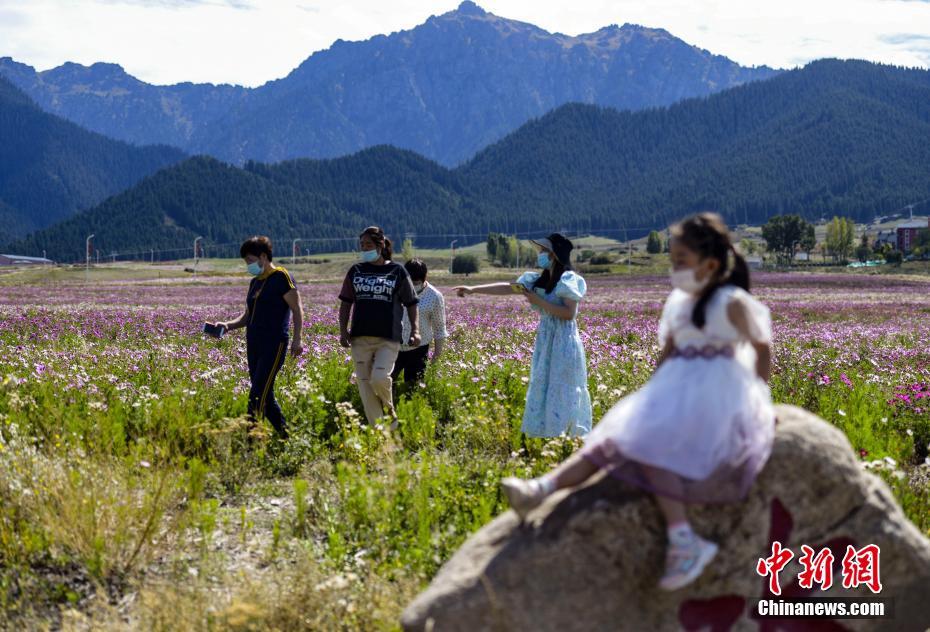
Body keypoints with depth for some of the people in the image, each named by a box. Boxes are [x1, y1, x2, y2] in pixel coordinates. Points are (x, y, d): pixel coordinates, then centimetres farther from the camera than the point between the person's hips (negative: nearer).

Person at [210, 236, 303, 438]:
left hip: (274, 344, -8)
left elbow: (297, 309, -8)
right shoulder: (255, 282, 19)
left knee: (258, 395, -14)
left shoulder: (281, 277, -5)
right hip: (254, 344, 8)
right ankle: (286, 436, 18)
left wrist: (296, 340, -16)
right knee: (265, 397, 8)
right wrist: (229, 325, 7)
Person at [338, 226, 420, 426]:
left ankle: (390, 412, 9)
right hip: (361, 337, 4)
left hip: (388, 338, -4)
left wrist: (415, 330, -4)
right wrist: (343, 330, 3)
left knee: (379, 377, -21)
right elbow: (346, 303, 14)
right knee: (364, 384, 0)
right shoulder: (356, 271, 10)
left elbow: (411, 303, 7)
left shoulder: (397, 271, 3)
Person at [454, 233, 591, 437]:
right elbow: (507, 287, 10)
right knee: (541, 390, 8)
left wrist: (539, 302, -16)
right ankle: (545, 432, 14)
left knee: (561, 392, -7)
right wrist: (474, 289, 6)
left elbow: (569, 313, -19)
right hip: (545, 341, 8)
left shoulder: (568, 279, -10)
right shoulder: (539, 280, 10)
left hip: (563, 343, -8)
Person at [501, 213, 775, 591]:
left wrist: (760, 394, 5)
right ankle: (541, 488, -27)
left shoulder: (732, 303, -6)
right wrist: (651, 396, 10)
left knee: (651, 444, -29)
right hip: (675, 392, 7)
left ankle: (683, 542, -37)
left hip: (716, 399, -7)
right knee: (616, 436, -12)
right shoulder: (677, 302, 15)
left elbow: (761, 346, 4)